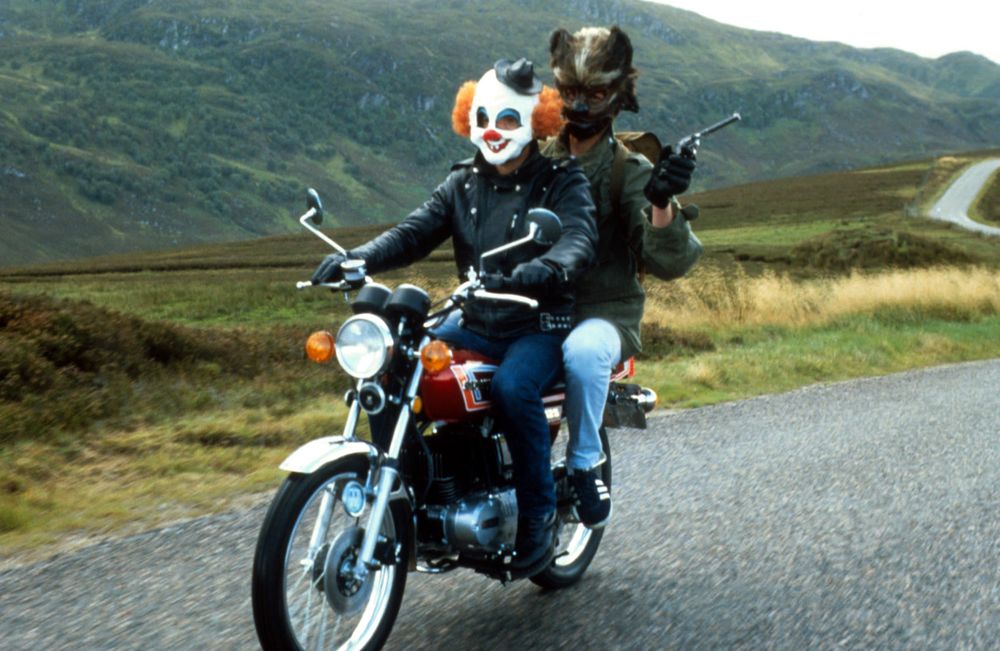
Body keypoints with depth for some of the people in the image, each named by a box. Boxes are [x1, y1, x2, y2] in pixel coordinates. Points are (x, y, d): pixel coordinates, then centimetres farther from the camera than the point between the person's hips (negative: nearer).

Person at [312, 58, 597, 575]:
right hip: (474, 323, 5)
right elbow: (415, 232, -2)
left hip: (539, 325, -5)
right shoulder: (462, 183, 11)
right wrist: (357, 258, -21)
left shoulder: (561, 181, -3)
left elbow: (579, 235, -22)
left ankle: (539, 514, -14)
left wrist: (550, 267, -46)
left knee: (512, 389, -34)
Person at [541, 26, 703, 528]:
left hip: (603, 313, -4)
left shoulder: (629, 171, -1)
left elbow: (669, 263, -14)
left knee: (582, 351, -38)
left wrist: (663, 205, -31)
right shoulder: (539, 160, 12)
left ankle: (584, 464, -14)